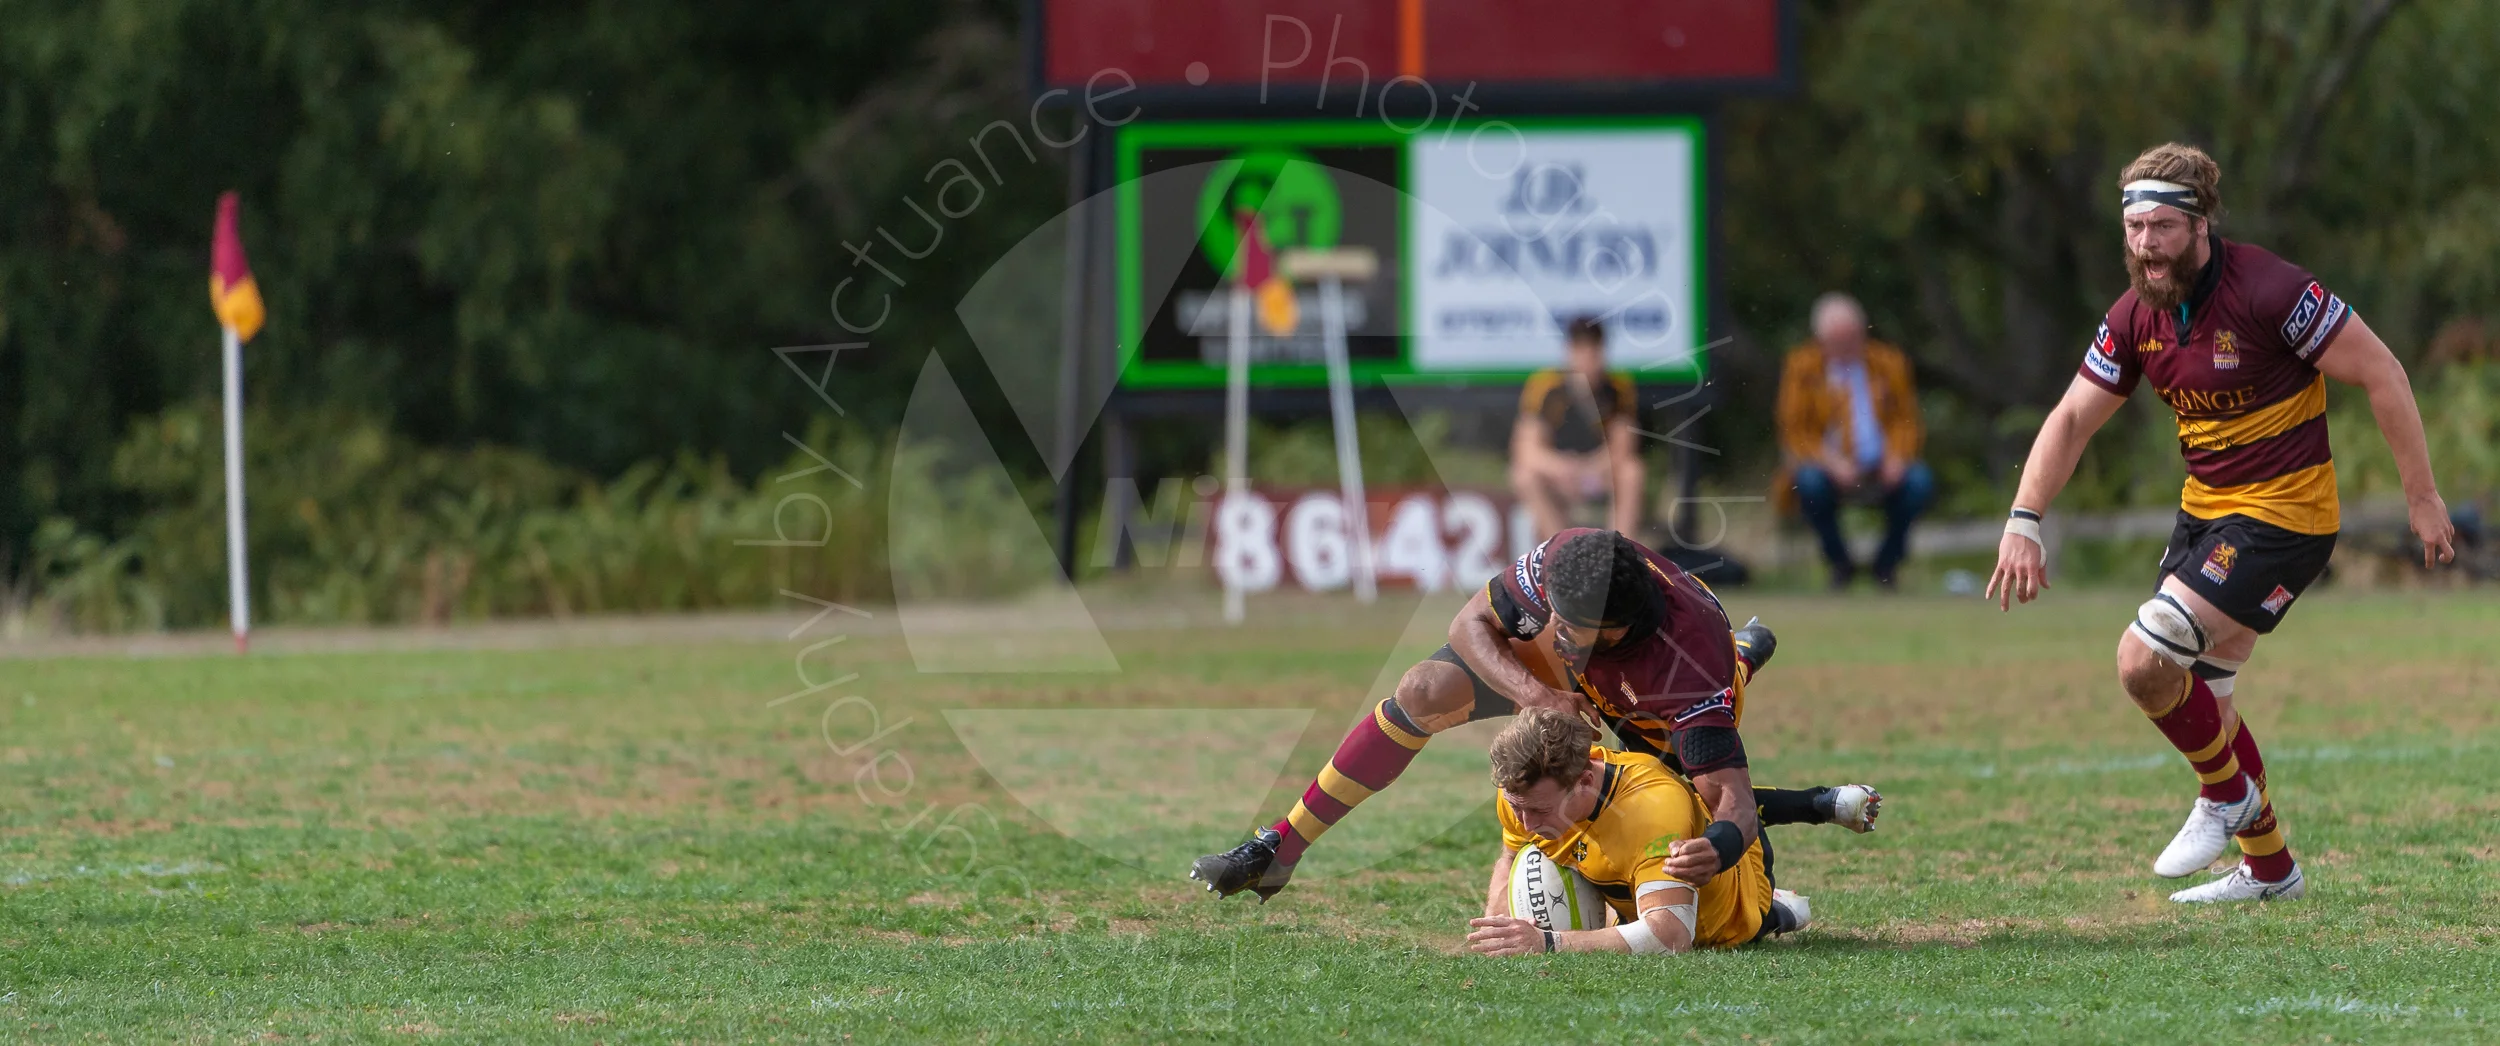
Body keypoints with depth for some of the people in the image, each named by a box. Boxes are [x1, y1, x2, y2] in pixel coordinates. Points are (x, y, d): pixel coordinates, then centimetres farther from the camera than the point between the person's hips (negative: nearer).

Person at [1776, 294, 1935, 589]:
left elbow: (1906, 420, 9)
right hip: (1829, 465, -2)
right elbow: (1795, 432, -2)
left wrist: (1896, 457, -12)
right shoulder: (1802, 366, 2)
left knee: (1920, 481, -28)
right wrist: (1831, 462, -19)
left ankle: (1887, 562, -2)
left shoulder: (1889, 362, 9)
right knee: (1810, 483, -35)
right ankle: (1840, 562, -7)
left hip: (1882, 468, 2)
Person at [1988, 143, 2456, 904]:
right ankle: (2268, 868, 31)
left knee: (2144, 661, -18)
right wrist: (2024, 523, -6)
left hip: (2282, 516, -8)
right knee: (2198, 695, 13)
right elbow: (2072, 418, 6)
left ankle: (2227, 792, 9)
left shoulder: (2269, 291, -21)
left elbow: (2381, 374, -16)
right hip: (2204, 510, 8)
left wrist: (2422, 498, -13)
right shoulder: (2136, 317, -1)